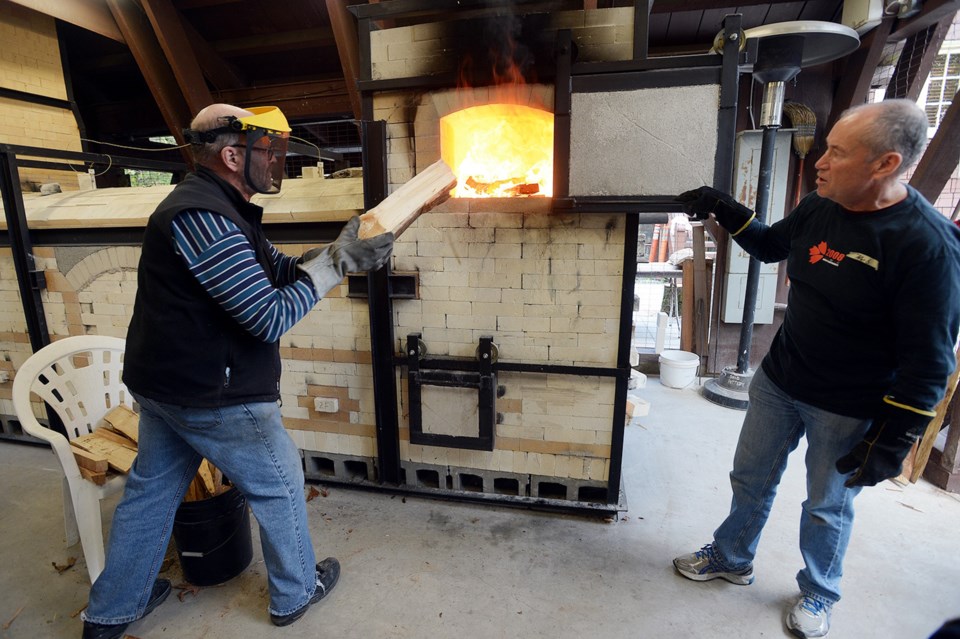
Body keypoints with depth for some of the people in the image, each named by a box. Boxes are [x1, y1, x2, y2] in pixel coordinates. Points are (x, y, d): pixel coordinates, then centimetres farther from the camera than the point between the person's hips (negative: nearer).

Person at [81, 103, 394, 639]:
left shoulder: (221, 210, 8)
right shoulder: (203, 218, -25)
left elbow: (280, 270, 8)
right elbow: (270, 317, -28)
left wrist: (342, 252, -5)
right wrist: (338, 261, -20)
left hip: (167, 382, 10)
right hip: (213, 396, -10)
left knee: (152, 490, 22)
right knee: (280, 484, 10)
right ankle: (296, 594, 32)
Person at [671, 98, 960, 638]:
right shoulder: (819, 208, -5)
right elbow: (771, 246, 16)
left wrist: (894, 441, -17)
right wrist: (725, 210, 3)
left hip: (848, 411, -6)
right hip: (778, 382, 6)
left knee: (828, 507, 17)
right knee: (751, 481, 20)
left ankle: (818, 594, 46)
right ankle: (732, 559, 45)